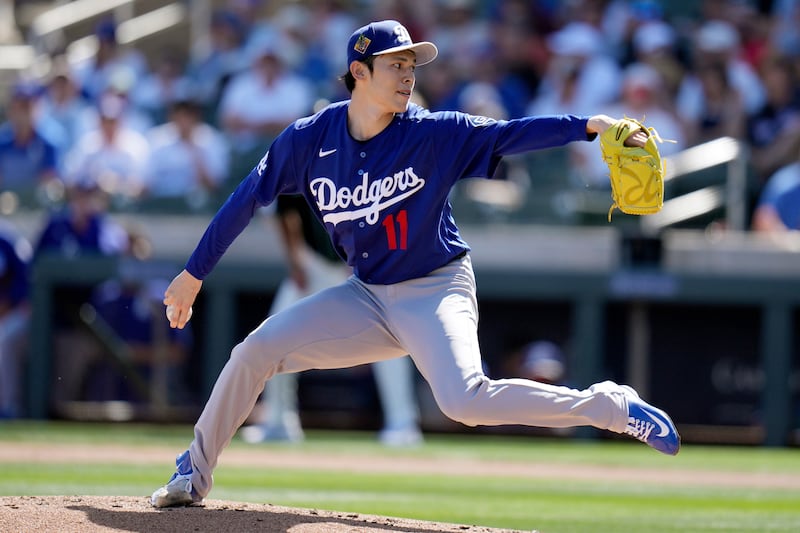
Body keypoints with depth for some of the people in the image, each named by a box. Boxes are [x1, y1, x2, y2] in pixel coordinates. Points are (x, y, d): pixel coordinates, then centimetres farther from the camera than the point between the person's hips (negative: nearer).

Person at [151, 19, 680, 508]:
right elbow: (248, 199, 2)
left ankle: (609, 407, -18)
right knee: (256, 350, -7)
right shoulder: (310, 138, -7)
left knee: (464, 399, -30)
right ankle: (194, 472, 11)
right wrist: (194, 274, 4)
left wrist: (588, 125, -38)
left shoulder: (436, 134, -14)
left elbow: (510, 134, -22)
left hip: (436, 292, -4)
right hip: (366, 298, 4)